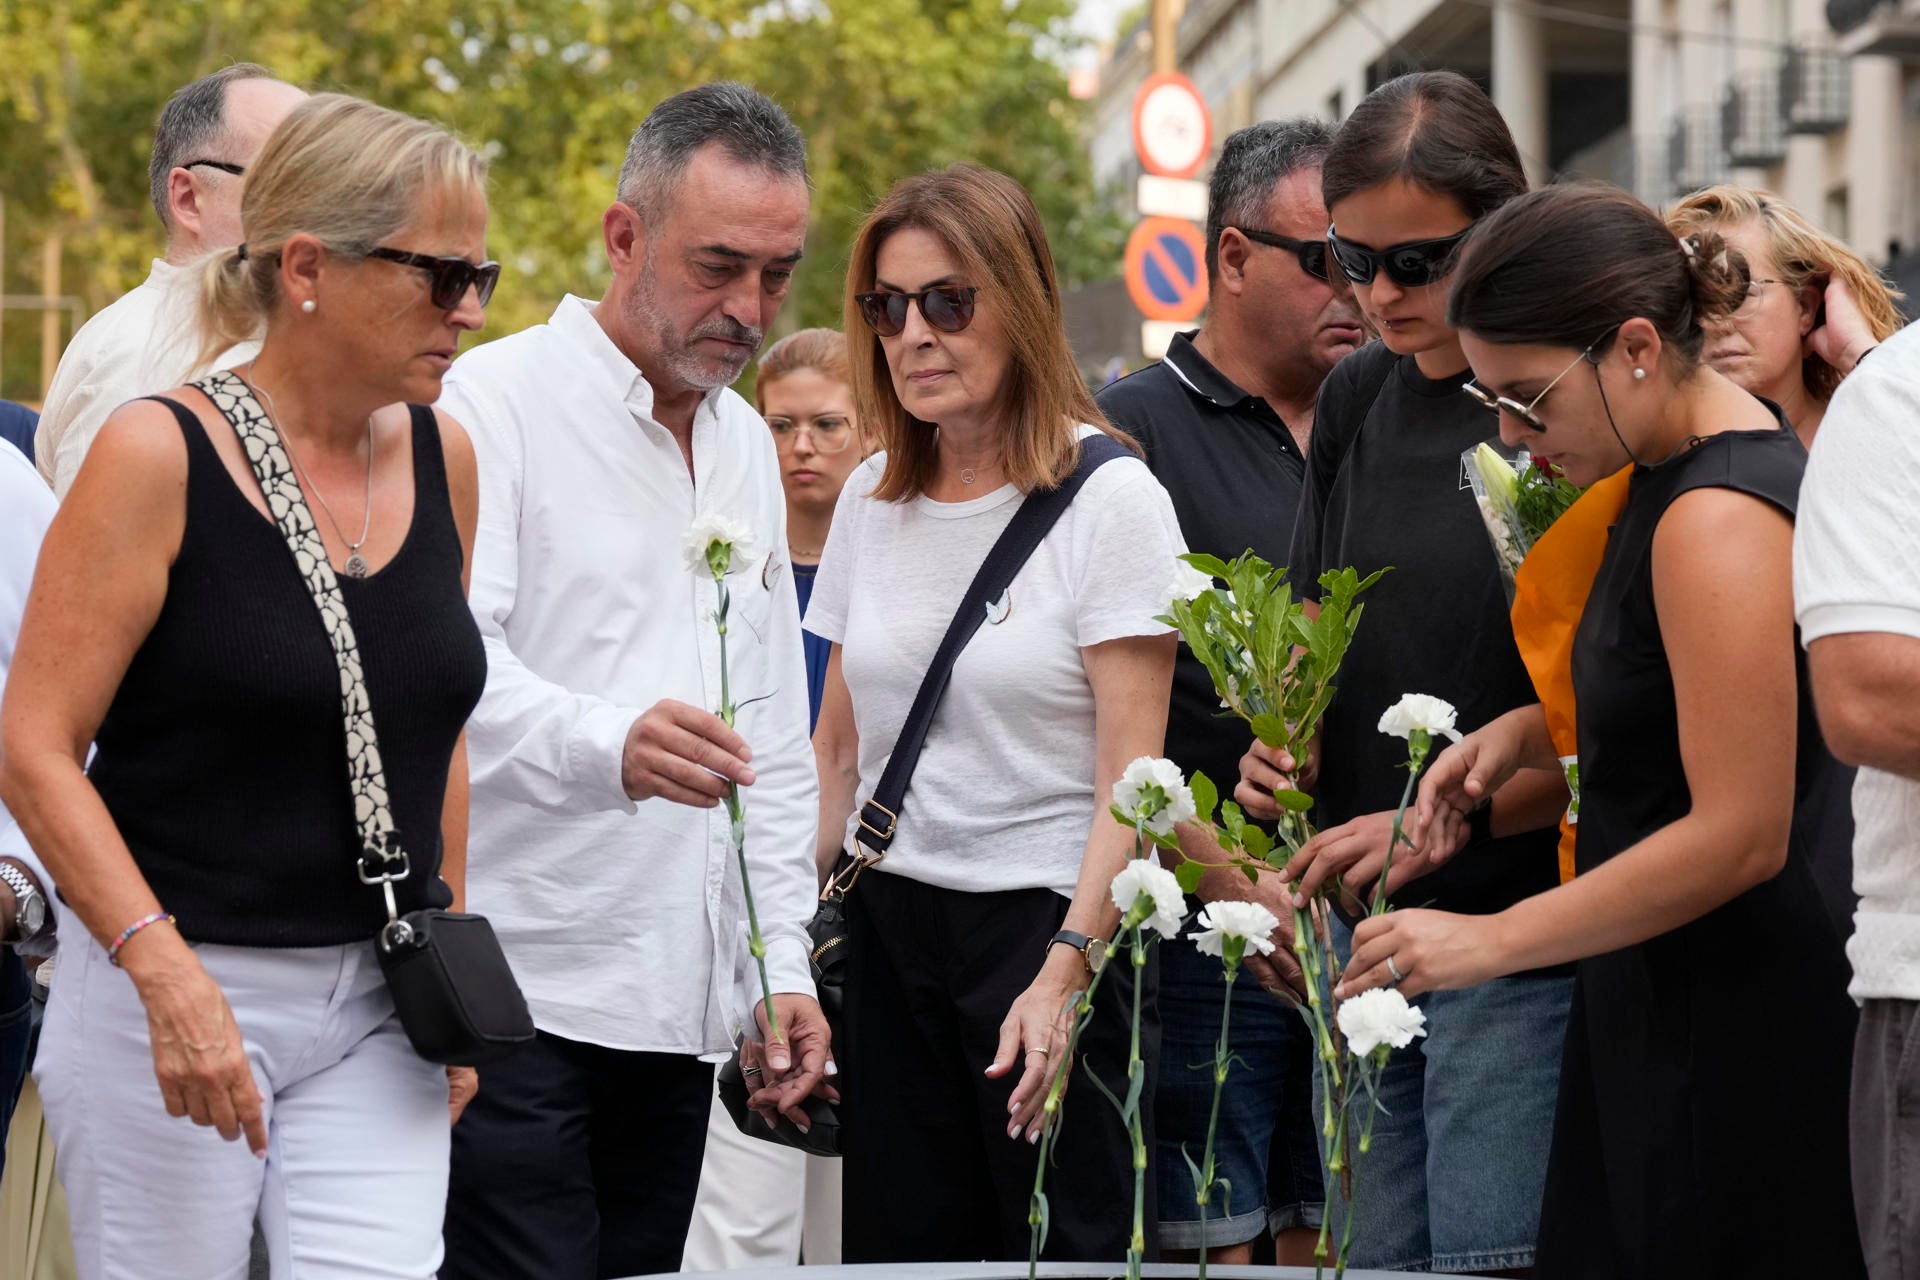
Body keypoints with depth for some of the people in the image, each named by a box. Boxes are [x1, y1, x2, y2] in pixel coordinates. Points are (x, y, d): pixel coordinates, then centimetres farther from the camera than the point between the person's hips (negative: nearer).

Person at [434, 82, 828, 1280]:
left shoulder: (745, 443, 19)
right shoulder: (494, 402, -7)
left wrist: (783, 957, 16)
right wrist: (604, 743, -39)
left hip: (681, 1002, 7)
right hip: (516, 988, -7)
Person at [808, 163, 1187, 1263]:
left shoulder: (1111, 500, -7)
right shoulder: (871, 501, 11)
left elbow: (1129, 783, -11)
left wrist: (1065, 975, -21)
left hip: (1047, 922, -5)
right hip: (888, 927, 5)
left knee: (1066, 1245, -5)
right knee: (901, 1250, 4)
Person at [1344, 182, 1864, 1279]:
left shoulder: (1717, 519, -19)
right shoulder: (1684, 469, 12)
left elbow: (1739, 835, -23)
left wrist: (1493, 940, -18)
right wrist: (1525, 733, 8)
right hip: (1664, 1013, 10)